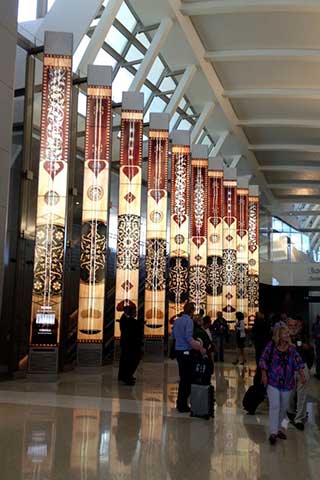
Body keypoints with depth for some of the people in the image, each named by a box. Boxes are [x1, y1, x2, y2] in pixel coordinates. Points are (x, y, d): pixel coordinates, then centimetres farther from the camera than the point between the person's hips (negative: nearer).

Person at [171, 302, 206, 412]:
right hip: (186, 352, -8)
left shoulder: (177, 320, 10)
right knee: (187, 379, -1)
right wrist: (200, 348, -27)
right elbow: (189, 338, -25)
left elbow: (173, 335, 21)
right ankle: (183, 405, 2)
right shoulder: (189, 321, -14)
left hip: (178, 351, 8)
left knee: (183, 377, 16)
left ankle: (180, 403, 22)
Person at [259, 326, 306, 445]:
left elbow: (298, 362, -4)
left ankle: (278, 428, 32)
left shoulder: (292, 349, 0)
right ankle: (273, 432, -5)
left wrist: (301, 374, -17)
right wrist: (264, 374, -7)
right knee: (275, 406, -12)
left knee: (283, 407, 13)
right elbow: (263, 360, -3)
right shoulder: (271, 346, -8)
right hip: (273, 382, -4)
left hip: (287, 383, 4)